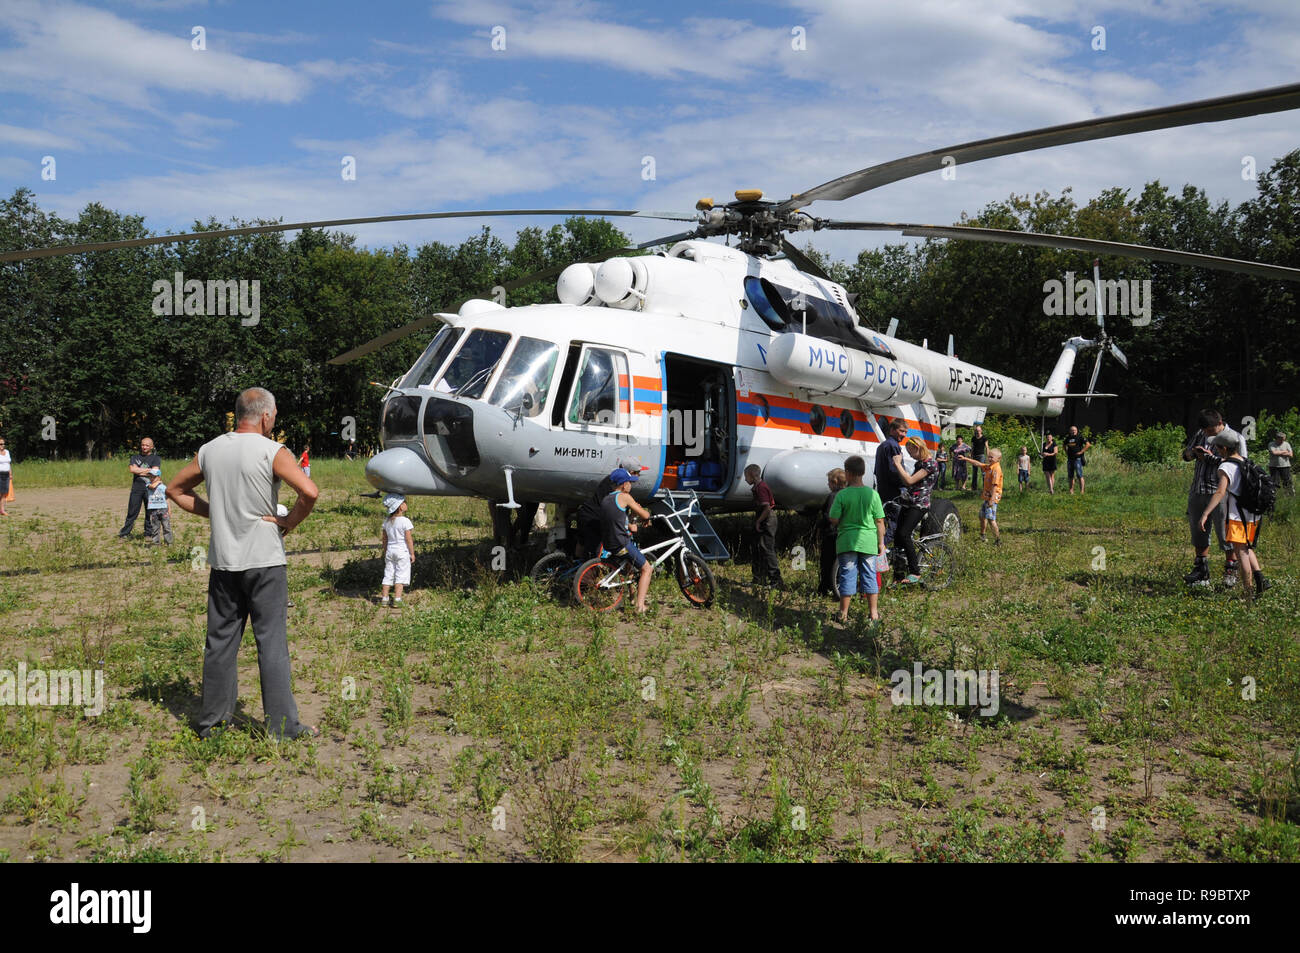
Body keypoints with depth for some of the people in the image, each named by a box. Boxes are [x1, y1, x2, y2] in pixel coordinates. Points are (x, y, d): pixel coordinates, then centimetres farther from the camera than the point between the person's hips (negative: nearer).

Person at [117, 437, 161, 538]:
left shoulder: (156, 458, 10)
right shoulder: (135, 457, 20)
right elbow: (132, 469, 1)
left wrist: (139, 471, -2)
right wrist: (147, 470, -3)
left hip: (149, 488, -2)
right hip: (137, 488, 2)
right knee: (132, 512, -3)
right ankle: (124, 533, 2)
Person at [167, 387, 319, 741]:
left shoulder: (209, 450, 7)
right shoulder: (272, 452, -11)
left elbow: (175, 490, 19)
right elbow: (310, 492, -24)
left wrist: (215, 512, 14)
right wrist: (290, 521, -8)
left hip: (222, 562, 5)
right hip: (264, 561, -5)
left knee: (220, 641, 13)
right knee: (272, 642, 1)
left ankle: (211, 721, 22)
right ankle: (282, 725, 5)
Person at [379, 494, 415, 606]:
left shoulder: (387, 521, 5)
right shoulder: (405, 521, -13)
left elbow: (384, 539, 10)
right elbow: (408, 539, -12)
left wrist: (385, 552, 21)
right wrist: (412, 553, -4)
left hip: (390, 550, 5)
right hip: (402, 551, -5)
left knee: (388, 574, 11)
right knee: (400, 575, 0)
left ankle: (384, 598, 13)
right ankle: (397, 599, -3)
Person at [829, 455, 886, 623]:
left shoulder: (842, 495, -8)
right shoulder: (872, 494, -2)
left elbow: (833, 520, -9)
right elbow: (879, 522, 0)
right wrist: (881, 543, 8)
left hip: (847, 540, -2)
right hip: (868, 541, 2)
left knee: (847, 576, 5)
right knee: (869, 575, 10)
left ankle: (844, 614, 10)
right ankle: (874, 613, 15)